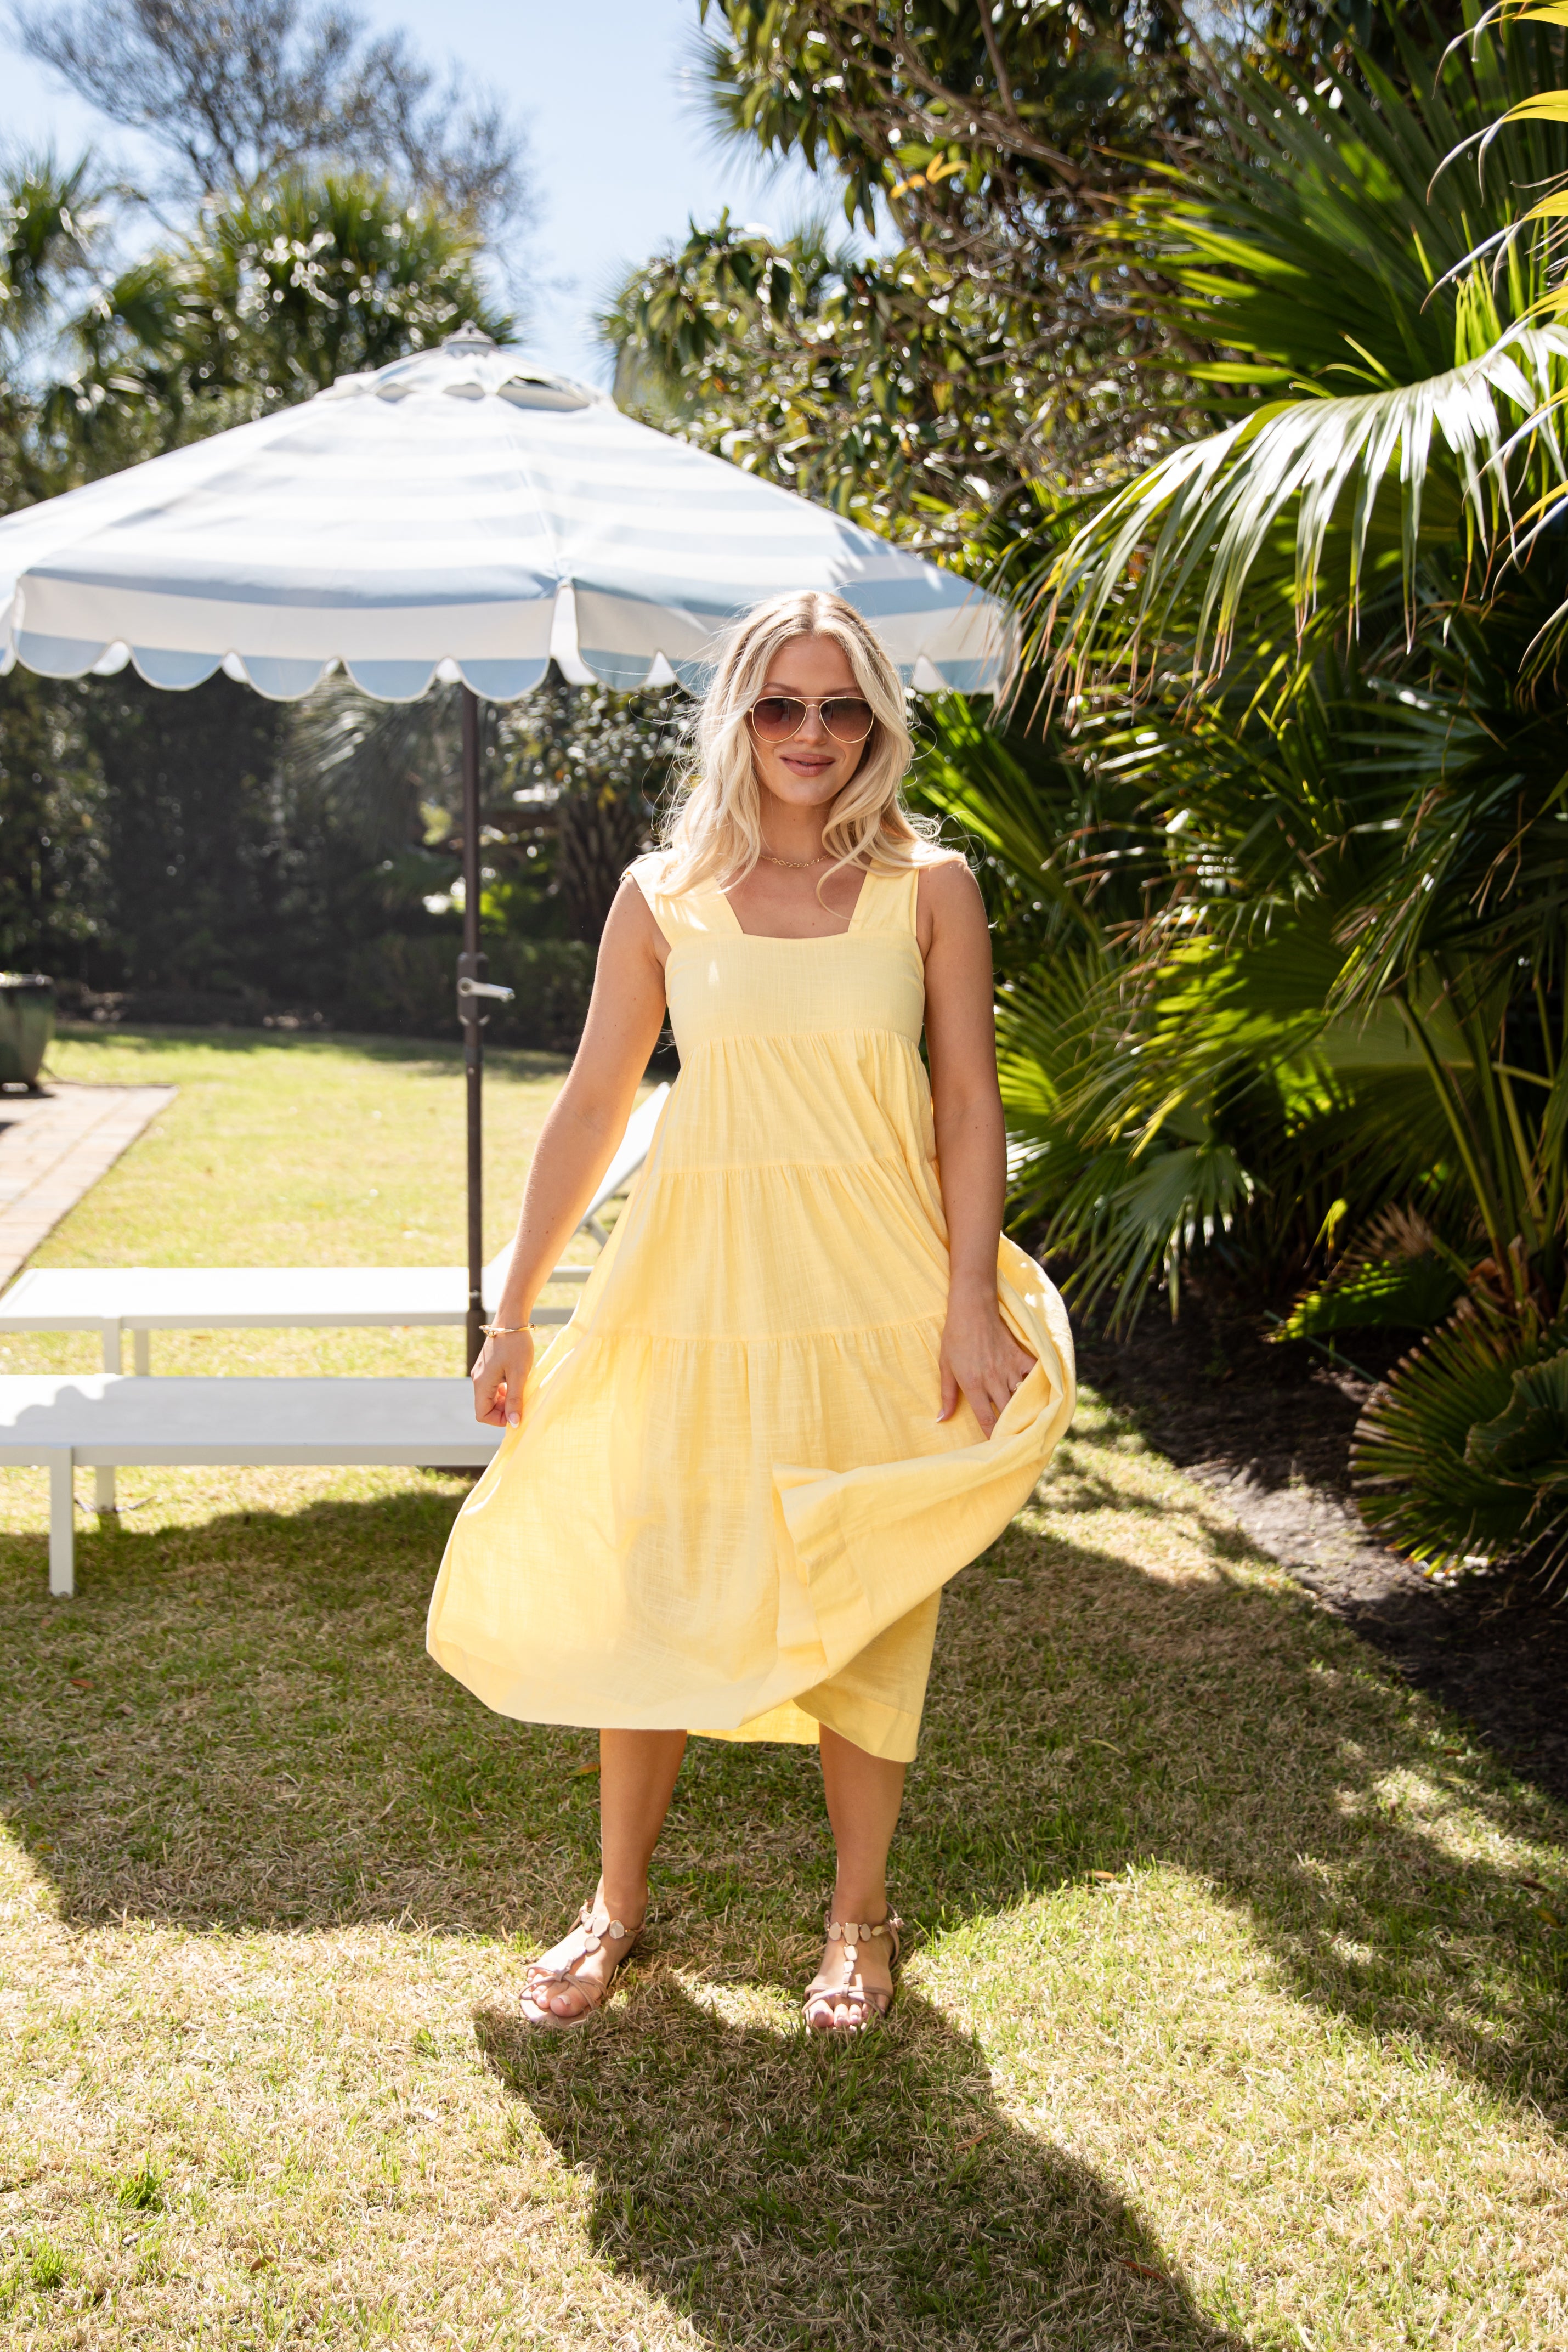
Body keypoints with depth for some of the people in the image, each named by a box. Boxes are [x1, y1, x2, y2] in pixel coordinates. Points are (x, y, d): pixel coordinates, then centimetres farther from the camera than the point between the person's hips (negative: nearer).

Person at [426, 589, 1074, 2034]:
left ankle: (861, 1916, 28)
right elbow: (592, 1109, 6)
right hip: (700, 1287, 1)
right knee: (646, 1589, 6)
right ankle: (618, 1903, 28)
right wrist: (515, 1312, 6)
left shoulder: (930, 890, 1)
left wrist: (971, 1298, -9)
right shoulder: (664, 898, 3)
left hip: (878, 1291, -1)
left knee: (869, 1605, 8)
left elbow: (970, 1107, 0)